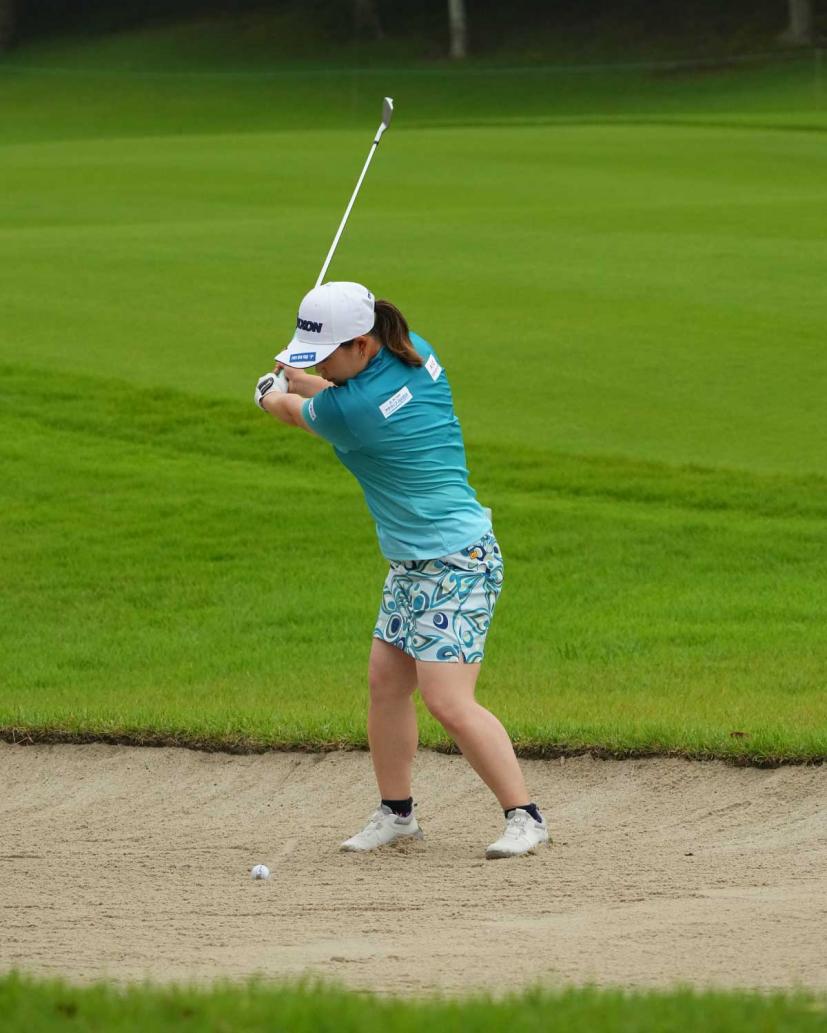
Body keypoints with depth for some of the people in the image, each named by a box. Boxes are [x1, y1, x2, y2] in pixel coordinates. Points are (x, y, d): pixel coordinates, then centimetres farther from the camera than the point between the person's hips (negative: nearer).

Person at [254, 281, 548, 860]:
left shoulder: (349, 410, -23)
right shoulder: (419, 355, 0)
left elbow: (294, 412, 1)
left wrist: (273, 395, 23)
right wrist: (303, 384, 22)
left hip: (456, 566, -10)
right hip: (412, 564, 10)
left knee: (449, 701, -12)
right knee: (386, 682, 10)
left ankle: (525, 817, -6)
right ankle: (397, 813, 19)